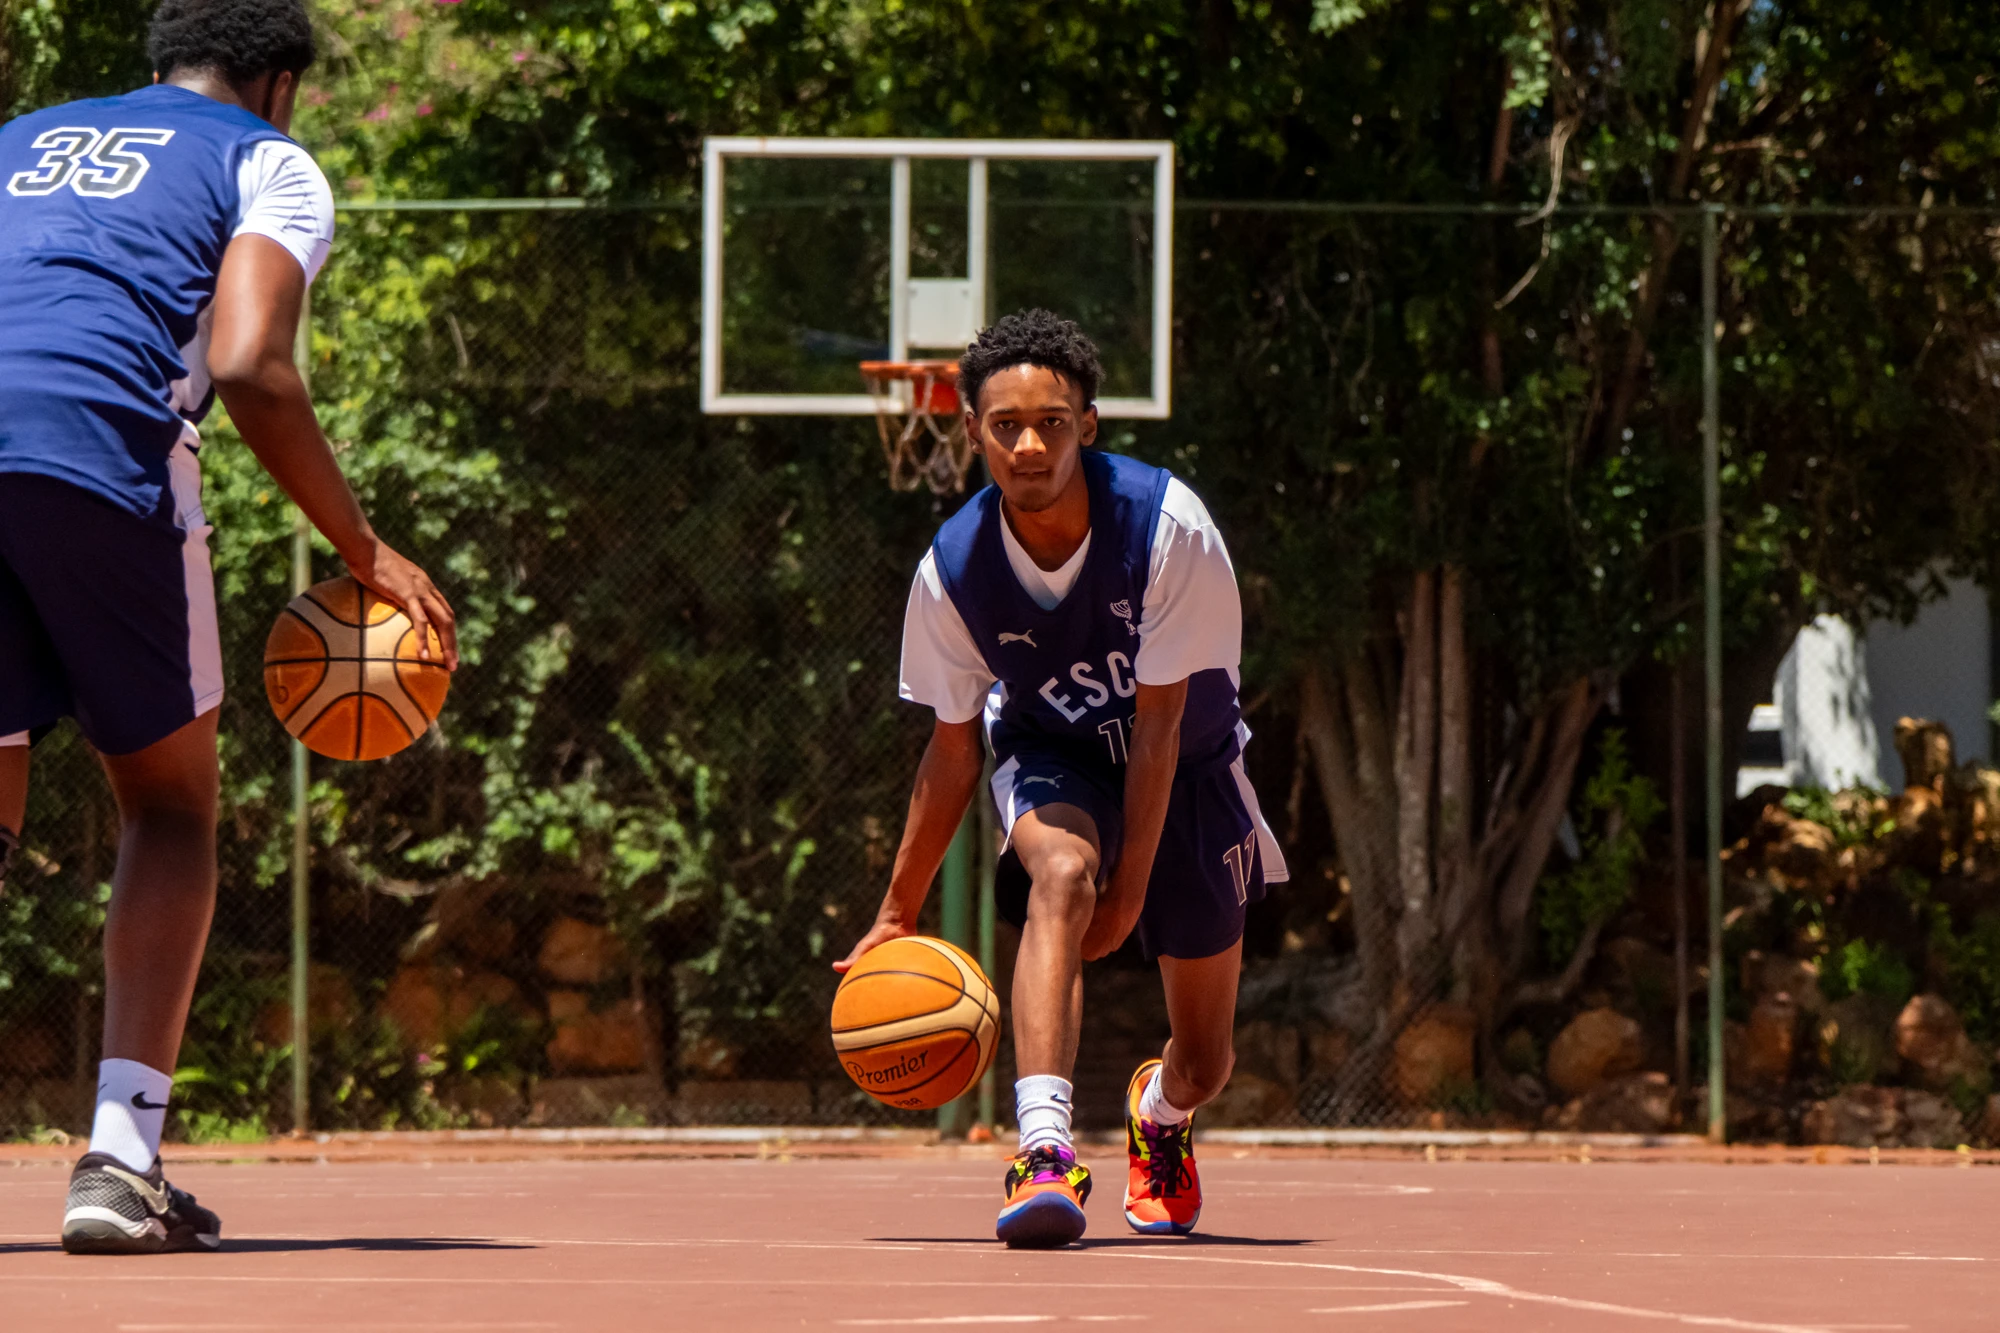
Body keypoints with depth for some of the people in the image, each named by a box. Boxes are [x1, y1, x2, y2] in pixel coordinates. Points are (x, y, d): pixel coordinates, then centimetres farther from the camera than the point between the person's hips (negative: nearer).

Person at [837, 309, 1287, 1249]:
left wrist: (1133, 887, -23)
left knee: (1205, 1061, 5)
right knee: (1062, 870, -38)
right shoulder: (953, 567, -21)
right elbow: (953, 749, -7)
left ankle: (1160, 1110, 46)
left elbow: (1159, 721, -23)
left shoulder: (1168, 527, -29)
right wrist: (898, 913, -5)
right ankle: (1043, 1153, -48)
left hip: (1186, 762, 0)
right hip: (1048, 759, 0)